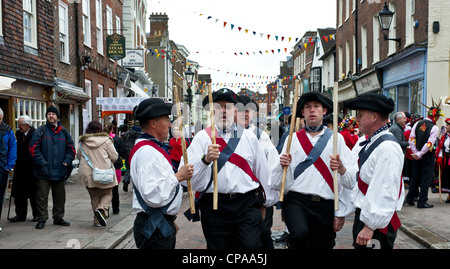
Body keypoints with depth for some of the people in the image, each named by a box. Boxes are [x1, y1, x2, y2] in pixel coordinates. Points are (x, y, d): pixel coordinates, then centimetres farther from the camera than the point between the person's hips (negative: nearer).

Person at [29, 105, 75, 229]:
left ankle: (58, 218, 23)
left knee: (60, 196, 11)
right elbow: (33, 148, -7)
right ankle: (42, 219, 10)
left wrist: (67, 161, 0)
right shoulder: (40, 131, -1)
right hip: (43, 171, -3)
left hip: (59, 171, 4)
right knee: (42, 196, 1)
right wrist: (42, 163, -15)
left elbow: (71, 148, 13)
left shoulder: (64, 131, 10)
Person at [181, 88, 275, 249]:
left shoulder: (249, 138, 11)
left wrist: (265, 203, 23)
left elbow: (262, 171, 18)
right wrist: (206, 159, -24)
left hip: (247, 203, 1)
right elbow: (190, 176, -7)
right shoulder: (202, 137, 4)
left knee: (251, 245, -14)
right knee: (218, 247, 6)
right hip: (214, 206, -1)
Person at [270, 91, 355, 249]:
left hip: (325, 206, 1)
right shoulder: (293, 138, 12)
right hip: (296, 200, -1)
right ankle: (294, 243, 0)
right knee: (300, 234, -28)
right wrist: (282, 165, -9)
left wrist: (341, 213, -1)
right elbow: (277, 182, 13)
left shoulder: (336, 139, 8)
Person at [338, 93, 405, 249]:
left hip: (376, 222, -9)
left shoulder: (387, 148, -21)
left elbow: (385, 194, -26)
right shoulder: (371, 143, 12)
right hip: (362, 214, 10)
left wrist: (370, 226, -26)